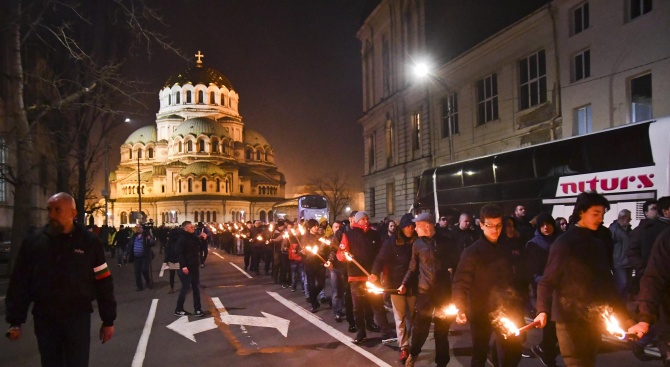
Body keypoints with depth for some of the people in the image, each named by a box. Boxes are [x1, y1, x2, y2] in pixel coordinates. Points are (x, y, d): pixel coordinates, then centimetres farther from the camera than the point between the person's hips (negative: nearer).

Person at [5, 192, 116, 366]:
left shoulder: (89, 242, -6)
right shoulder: (33, 242, -1)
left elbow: (103, 283, -3)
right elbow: (19, 283, 2)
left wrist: (108, 320, -2)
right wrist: (15, 321, -2)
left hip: (78, 317, -2)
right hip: (44, 318, 2)